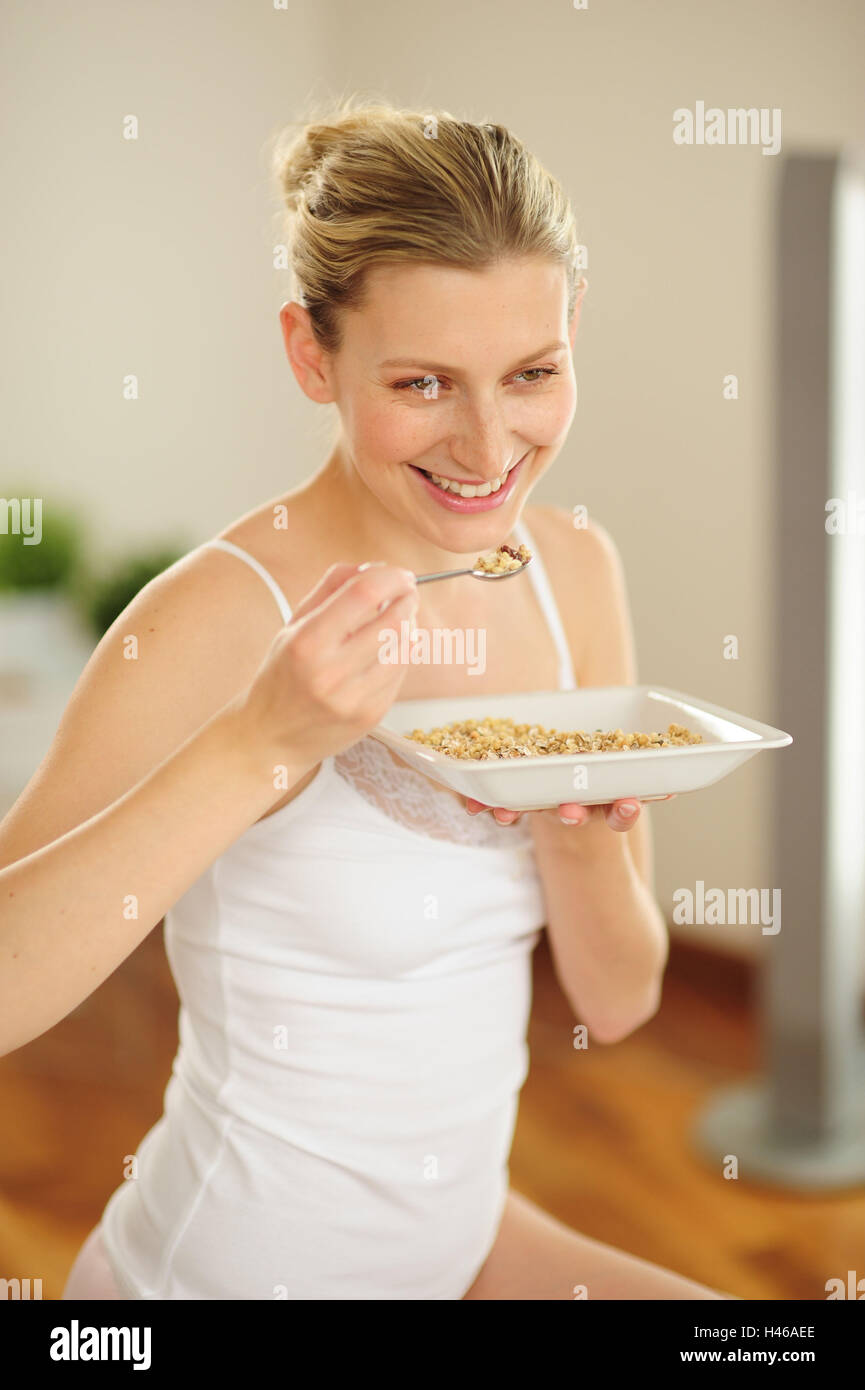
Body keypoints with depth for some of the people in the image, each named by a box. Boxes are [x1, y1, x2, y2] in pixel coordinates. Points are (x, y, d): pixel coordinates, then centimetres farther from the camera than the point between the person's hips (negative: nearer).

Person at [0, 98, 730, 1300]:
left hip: (466, 1242, 5)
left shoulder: (576, 569, -4)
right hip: (224, 1267, -5)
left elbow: (617, 1002, 0)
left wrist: (585, 826, -19)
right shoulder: (220, 613, -21)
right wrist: (258, 747, -36)